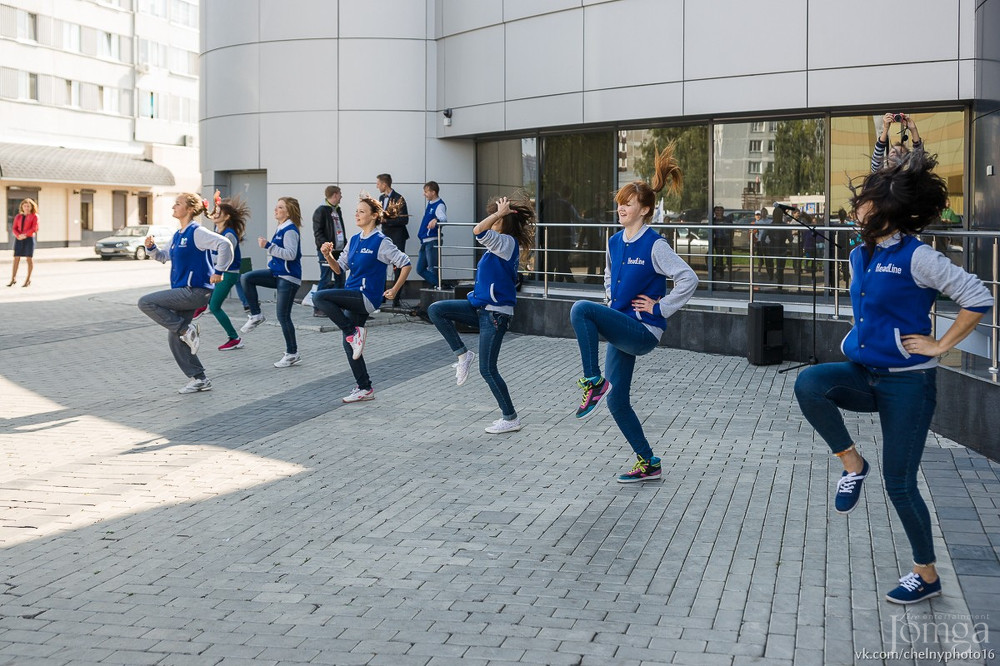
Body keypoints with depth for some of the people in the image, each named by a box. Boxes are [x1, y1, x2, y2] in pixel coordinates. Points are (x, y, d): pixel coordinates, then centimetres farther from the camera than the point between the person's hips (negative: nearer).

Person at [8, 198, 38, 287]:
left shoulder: (34, 216, 2)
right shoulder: (18, 217, 12)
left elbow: (34, 228, -9)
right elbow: (14, 229, 6)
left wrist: (24, 235, -17)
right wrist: (18, 235, -14)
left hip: (29, 239, -3)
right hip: (18, 240, 3)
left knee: (29, 258, -1)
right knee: (16, 258, 1)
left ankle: (28, 279, 5)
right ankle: (13, 279, 5)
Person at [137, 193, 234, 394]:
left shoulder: (196, 232, -12)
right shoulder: (177, 235, 15)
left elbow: (225, 244, -22)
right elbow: (164, 257, 28)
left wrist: (219, 272, -21)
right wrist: (151, 248, 9)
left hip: (195, 292, -9)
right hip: (185, 293, 9)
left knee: (146, 302, -15)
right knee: (174, 338, 9)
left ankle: (186, 330, -9)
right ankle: (199, 379, 15)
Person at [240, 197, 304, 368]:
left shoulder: (290, 230, -16)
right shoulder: (280, 229, 12)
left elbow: (291, 254, -26)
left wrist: (268, 246, -26)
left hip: (288, 277, -9)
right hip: (276, 273, 9)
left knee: (283, 315, -4)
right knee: (246, 278, -10)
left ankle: (292, 354, 8)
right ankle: (256, 316, 0)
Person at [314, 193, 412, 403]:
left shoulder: (381, 242, -9)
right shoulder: (354, 240, 13)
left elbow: (405, 264, -10)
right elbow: (339, 268, 14)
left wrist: (394, 290, -12)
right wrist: (328, 256, -4)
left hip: (366, 297, -8)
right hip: (353, 299, 8)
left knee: (319, 297, -22)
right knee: (350, 345, 9)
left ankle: (354, 332, -14)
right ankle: (365, 389, 18)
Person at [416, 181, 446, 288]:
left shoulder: (439, 205, -14)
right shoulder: (430, 204, 13)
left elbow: (444, 218, -32)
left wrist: (435, 220, -53)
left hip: (433, 241, -10)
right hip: (425, 241, 10)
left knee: (432, 269, -6)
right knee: (420, 269, 11)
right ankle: (437, 286, 16)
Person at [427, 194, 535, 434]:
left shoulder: (507, 243, -16)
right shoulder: (503, 245, 11)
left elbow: (479, 231, -30)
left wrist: (500, 212, -20)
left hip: (495, 312, -9)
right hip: (480, 306, 9)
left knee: (487, 369, -3)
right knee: (436, 310, -3)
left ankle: (511, 419, 9)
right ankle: (463, 354, 4)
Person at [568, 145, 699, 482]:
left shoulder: (654, 245, -12)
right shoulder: (615, 242, 10)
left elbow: (688, 279, -18)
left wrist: (659, 308, -15)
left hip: (643, 331, -8)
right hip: (621, 330, 8)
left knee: (581, 309, -28)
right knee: (616, 401, 9)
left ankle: (594, 382, -20)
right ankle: (648, 464, 21)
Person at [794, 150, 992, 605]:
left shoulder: (916, 256, -16)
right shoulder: (860, 256, 7)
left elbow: (977, 298, -15)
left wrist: (941, 346, -12)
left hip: (907, 382, -6)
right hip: (864, 374, 6)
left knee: (899, 483, -1)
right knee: (809, 384, -25)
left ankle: (926, 575, 19)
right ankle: (852, 462, -3)